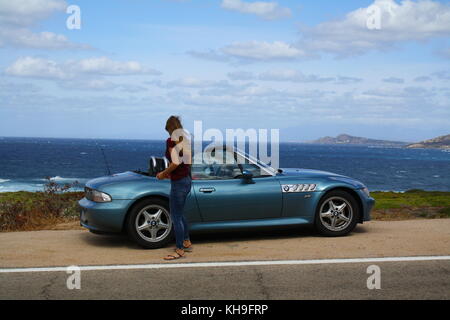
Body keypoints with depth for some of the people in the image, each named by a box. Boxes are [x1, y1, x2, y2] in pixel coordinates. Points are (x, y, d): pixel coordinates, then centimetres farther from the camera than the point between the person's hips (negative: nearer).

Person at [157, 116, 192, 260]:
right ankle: (187, 243, 32)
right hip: (187, 179, 9)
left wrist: (163, 174, -8)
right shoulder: (185, 140, 11)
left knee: (176, 217, -1)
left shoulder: (171, 141, -14)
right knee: (179, 214, 23)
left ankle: (180, 250, 3)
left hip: (178, 182, -9)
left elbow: (175, 163, -23)